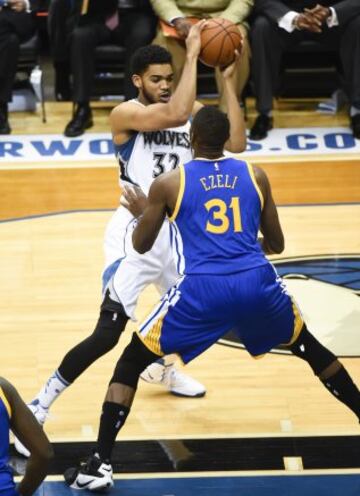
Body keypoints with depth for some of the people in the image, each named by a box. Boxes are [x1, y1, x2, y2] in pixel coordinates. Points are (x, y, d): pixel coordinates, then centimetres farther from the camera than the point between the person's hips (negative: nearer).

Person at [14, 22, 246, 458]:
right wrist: (193, 54, -28)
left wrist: (227, 82, -11)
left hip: (177, 231, 7)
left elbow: (236, 143, -6)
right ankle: (37, 409, -8)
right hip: (136, 234, -7)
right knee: (107, 334, -15)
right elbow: (174, 114, -33)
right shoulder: (125, 114, -15)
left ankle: (159, 367, 52)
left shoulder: (193, 112, 5)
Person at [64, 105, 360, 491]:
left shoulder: (168, 183, 8)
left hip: (202, 289, -2)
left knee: (131, 361, 12)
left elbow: (141, 246, 18)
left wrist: (142, 213, 39)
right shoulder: (255, 176, 14)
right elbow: (276, 245, 21)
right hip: (257, 282, 2)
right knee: (309, 347, 30)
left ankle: (99, 465, 1)